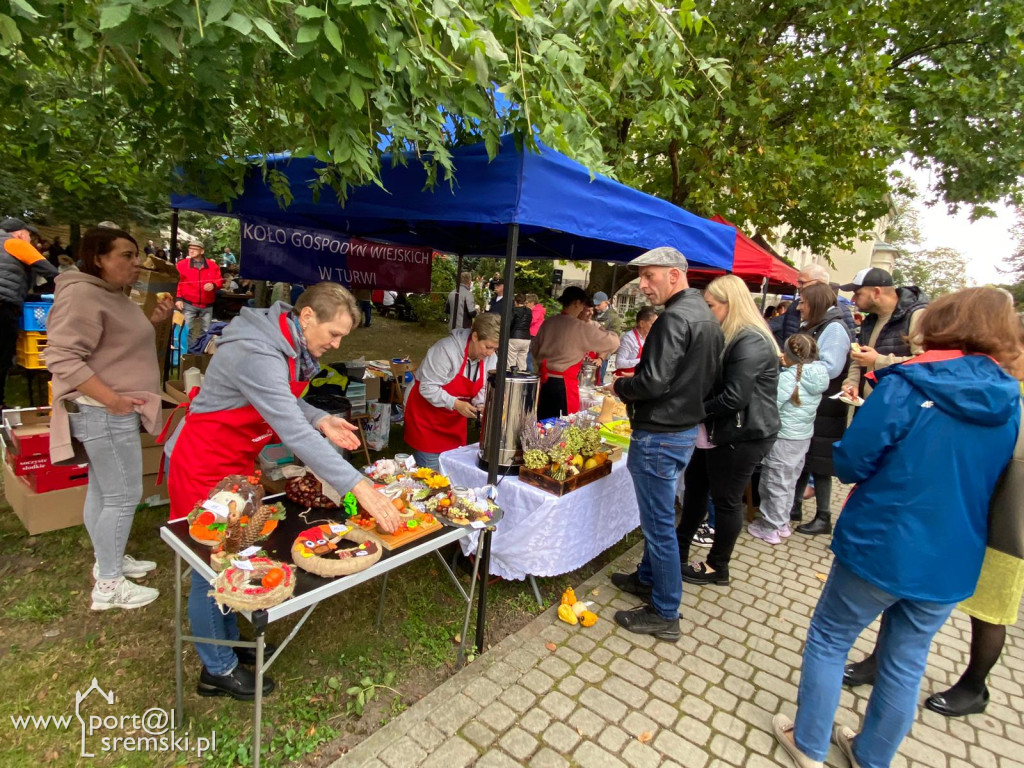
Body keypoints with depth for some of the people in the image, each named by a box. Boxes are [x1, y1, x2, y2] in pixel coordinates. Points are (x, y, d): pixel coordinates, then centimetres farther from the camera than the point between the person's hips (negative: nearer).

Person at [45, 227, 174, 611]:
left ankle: (108, 560, 33)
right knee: (123, 496, -4)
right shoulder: (81, 295, -18)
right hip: (103, 413, -10)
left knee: (102, 491, 19)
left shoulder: (114, 295, 13)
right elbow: (63, 358, -24)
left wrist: (153, 321, 7)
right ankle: (108, 585, 9)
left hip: (115, 412, 10)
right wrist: (111, 398, -29)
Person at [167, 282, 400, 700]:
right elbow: (295, 434, -40)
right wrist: (360, 487, -42)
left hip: (234, 463, 9)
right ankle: (219, 670, 27)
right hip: (203, 466, -9)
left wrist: (321, 420, -11)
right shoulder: (257, 354, -34)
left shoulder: (285, 343, -4)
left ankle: (228, 641, 40)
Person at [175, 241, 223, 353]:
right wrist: (178, 298, -9)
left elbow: (219, 280, 7)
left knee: (206, 331, 11)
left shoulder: (212, 265, 3)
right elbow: (176, 282, -1)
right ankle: (189, 351, 6)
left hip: (207, 305, 2)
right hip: (188, 304, -2)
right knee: (187, 329, -3)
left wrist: (213, 285, -16)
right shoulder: (182, 264, 0)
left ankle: (203, 350, 25)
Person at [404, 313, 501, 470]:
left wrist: (483, 405, -19)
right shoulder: (446, 350, -27)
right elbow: (427, 387, -25)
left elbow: (483, 391, 2)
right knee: (430, 470, -1)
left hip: (454, 420, 6)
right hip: (427, 416, -6)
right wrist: (455, 404, -32)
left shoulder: (491, 358, -6)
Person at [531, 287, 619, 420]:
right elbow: (613, 342, -6)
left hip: (546, 381, 6)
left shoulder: (548, 323, 5)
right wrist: (593, 325, 9)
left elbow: (534, 349, 16)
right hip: (564, 385, -6)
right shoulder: (581, 327, -11)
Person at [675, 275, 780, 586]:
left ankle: (717, 567, 24)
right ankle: (680, 547, 33)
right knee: (695, 483, 17)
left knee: (726, 499, 4)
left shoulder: (751, 342, -20)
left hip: (745, 434, -10)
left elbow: (735, 397, -24)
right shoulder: (732, 337, 12)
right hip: (723, 430, 10)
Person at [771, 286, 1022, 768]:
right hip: (952, 567, 5)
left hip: (879, 549, -5)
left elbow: (849, 463, -16)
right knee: (906, 664, 21)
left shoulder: (906, 387, -17)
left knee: (827, 642, 15)